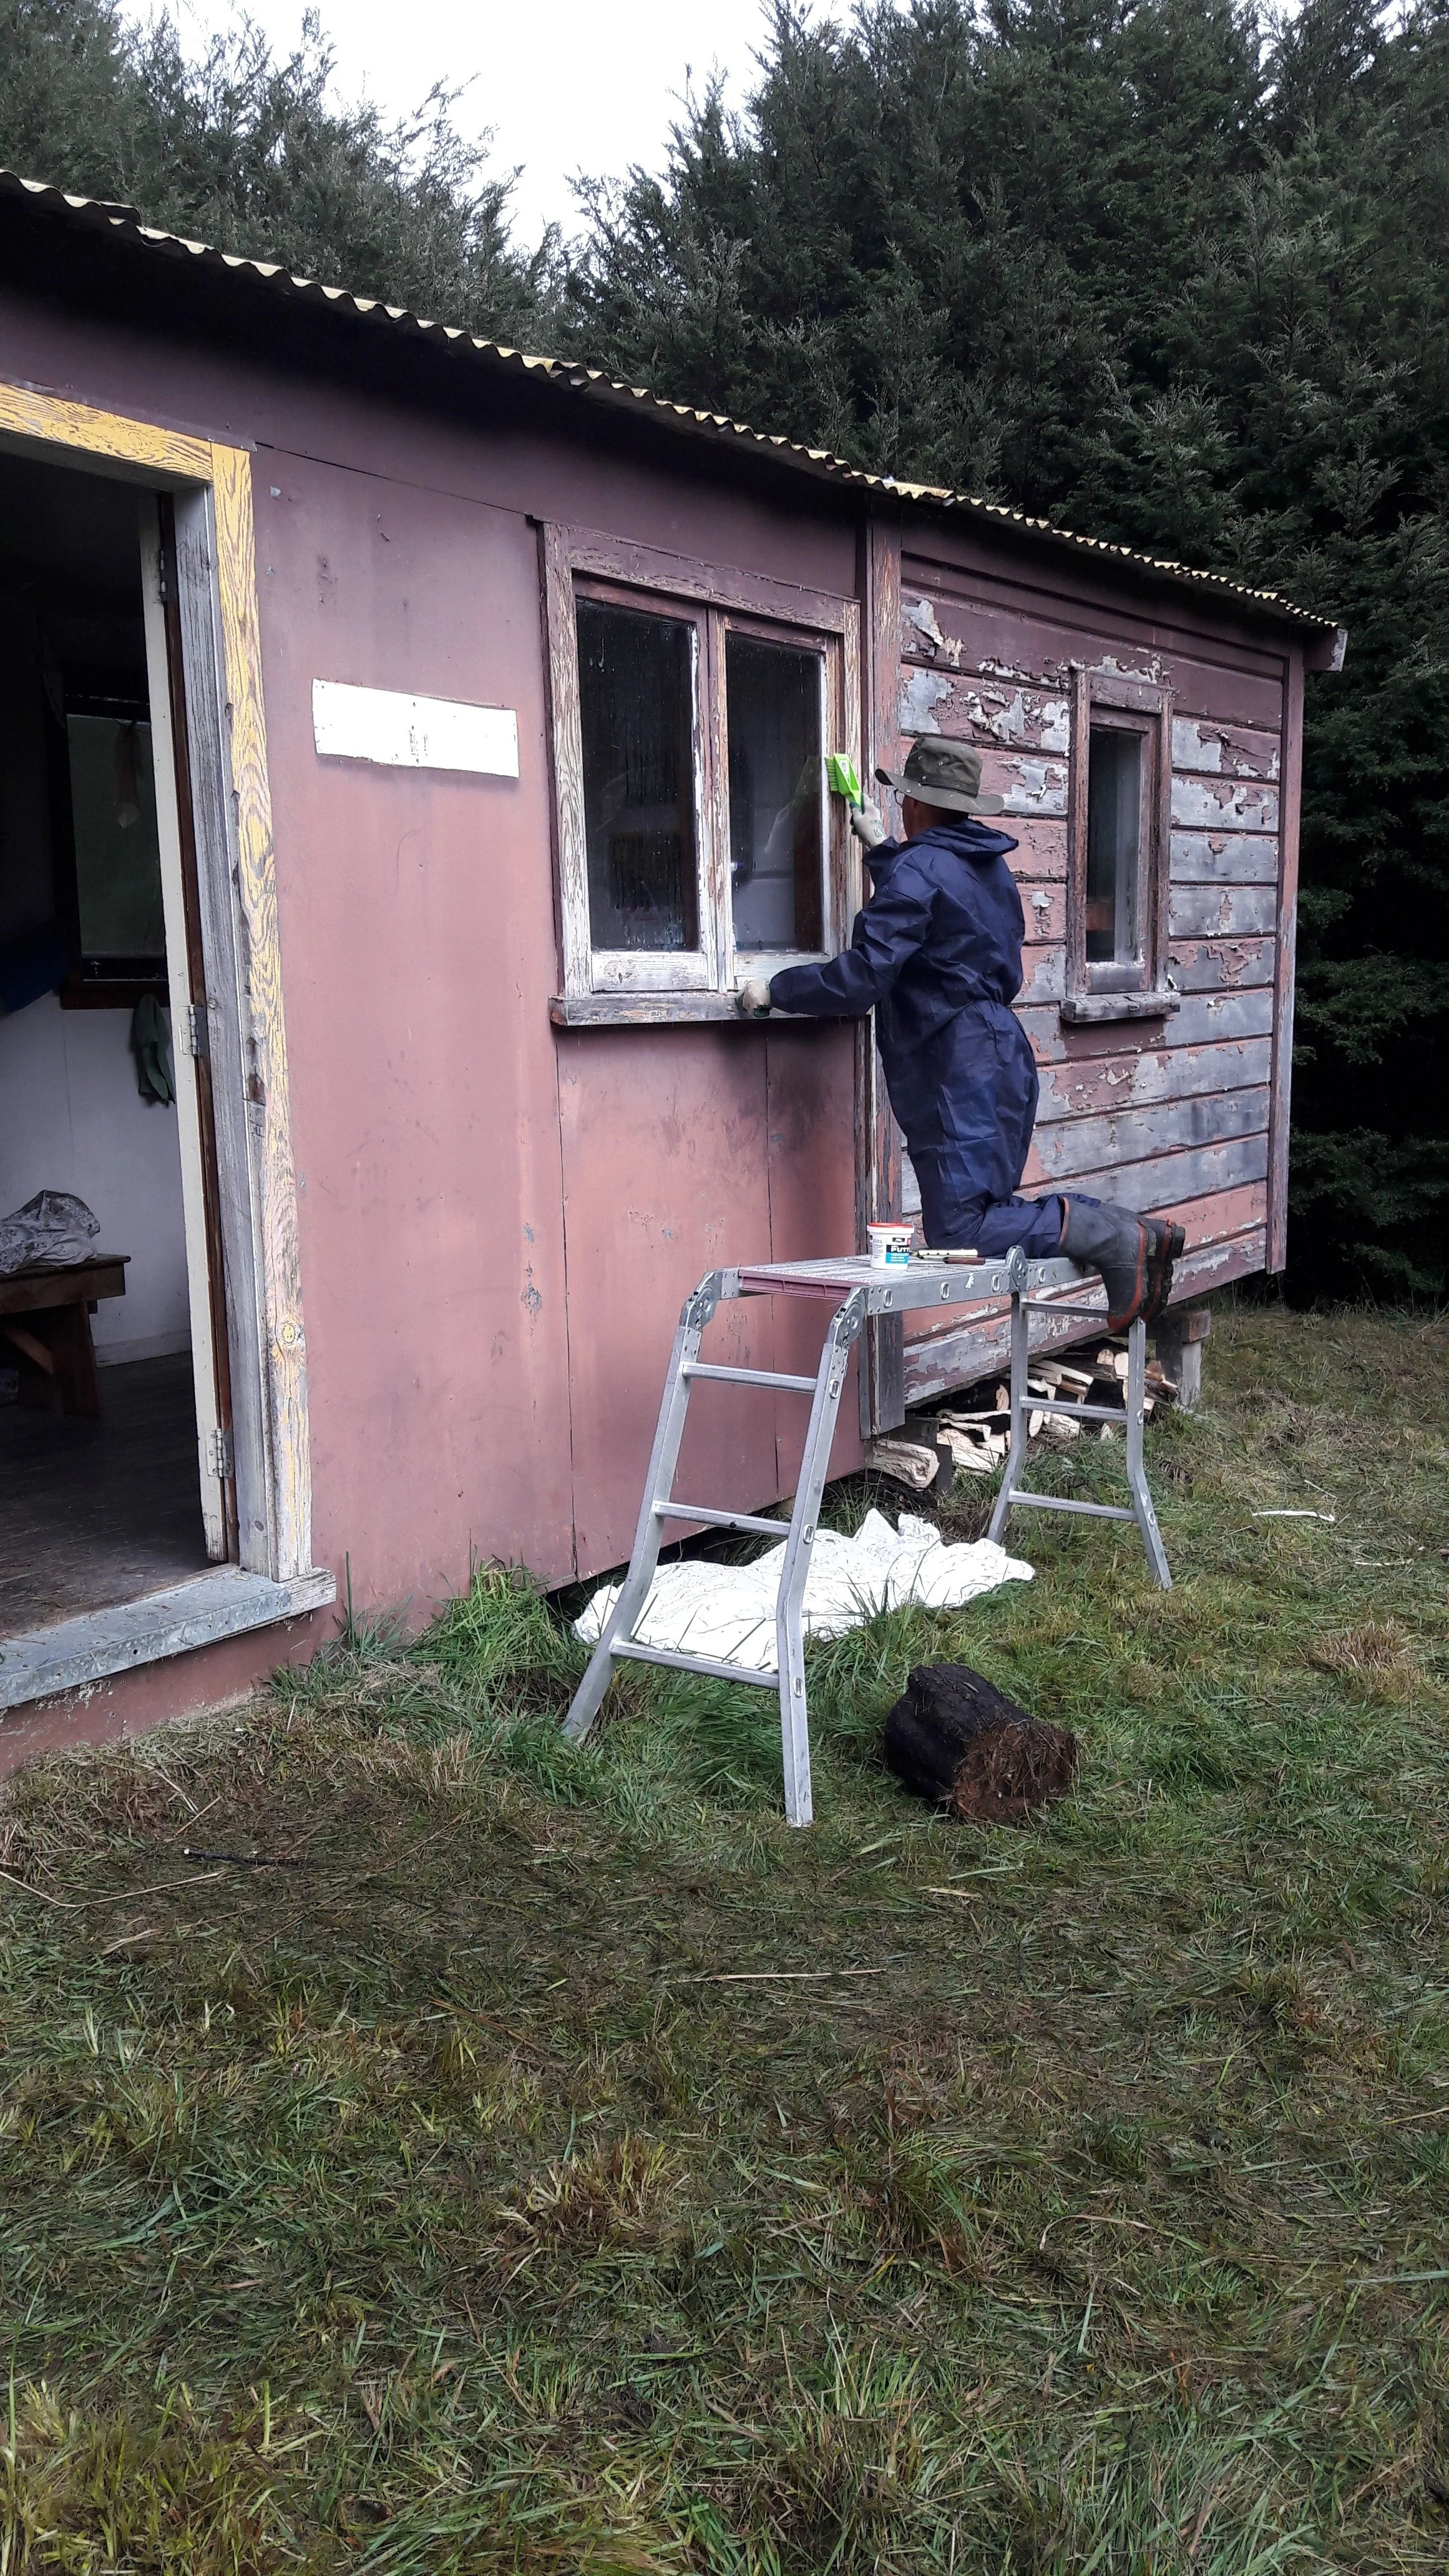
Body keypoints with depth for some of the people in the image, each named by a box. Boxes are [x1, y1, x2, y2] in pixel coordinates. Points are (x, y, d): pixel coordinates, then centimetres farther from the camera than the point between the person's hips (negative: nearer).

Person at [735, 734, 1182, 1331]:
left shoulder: (919, 869, -11)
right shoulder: (986, 863, 18)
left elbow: (858, 980, -17)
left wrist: (774, 990, -4)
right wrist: (881, 848, 44)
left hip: (962, 1074, -10)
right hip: (1001, 1054, 10)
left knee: (956, 1229, -10)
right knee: (988, 1210, 15)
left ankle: (1113, 1237, -15)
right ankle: (1135, 1230, 7)